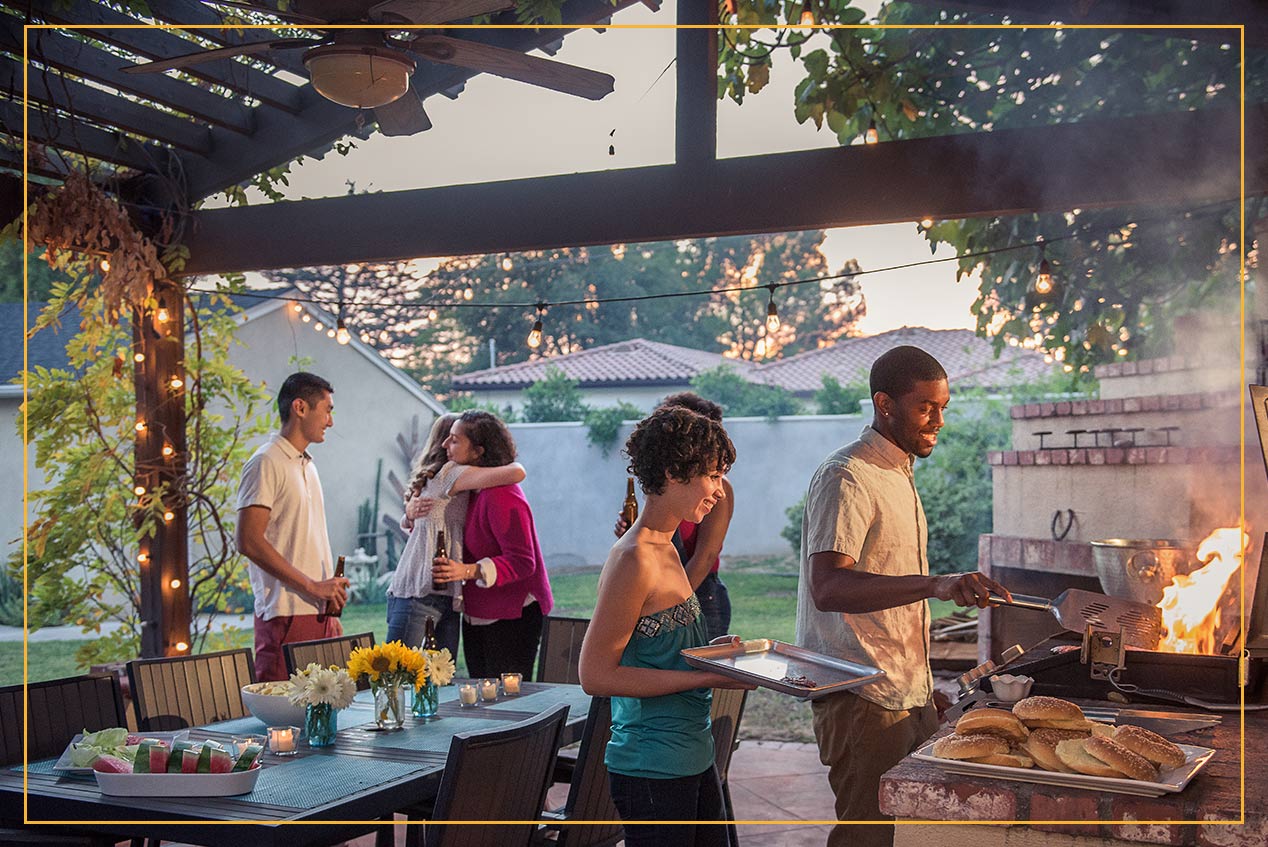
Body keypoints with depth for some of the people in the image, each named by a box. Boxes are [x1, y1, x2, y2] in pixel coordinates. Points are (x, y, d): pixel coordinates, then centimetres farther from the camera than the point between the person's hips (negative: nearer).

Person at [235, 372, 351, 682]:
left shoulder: (307, 466, 21)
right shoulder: (266, 463, -8)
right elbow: (249, 542, -18)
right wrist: (312, 586, -17)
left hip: (317, 611, 8)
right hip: (286, 615, -8)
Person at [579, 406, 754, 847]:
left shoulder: (665, 551, 11)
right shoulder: (633, 560, -19)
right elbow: (595, 674, -21)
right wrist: (707, 677, -20)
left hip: (693, 757, 10)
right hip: (653, 769, -10)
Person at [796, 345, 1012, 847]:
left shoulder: (899, 473, 17)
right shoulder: (846, 478, -15)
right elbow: (829, 587, -29)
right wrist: (935, 585, -40)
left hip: (909, 693, 9)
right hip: (863, 698, -9)